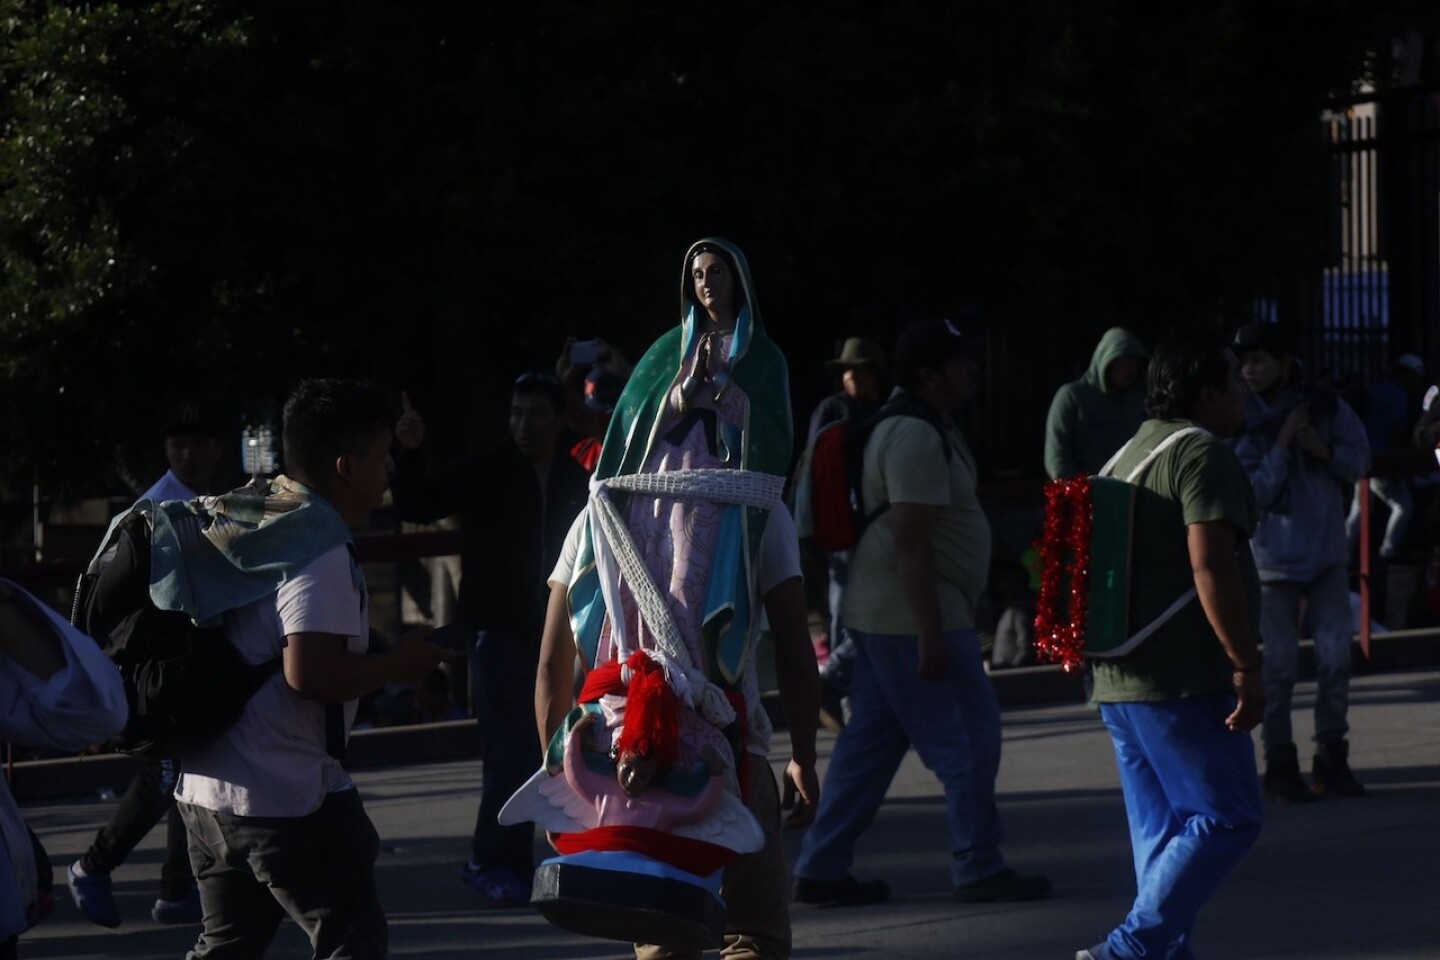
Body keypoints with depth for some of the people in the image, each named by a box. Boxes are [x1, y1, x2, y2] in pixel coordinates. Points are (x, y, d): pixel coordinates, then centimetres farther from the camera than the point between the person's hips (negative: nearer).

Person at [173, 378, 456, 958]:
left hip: (205, 789, 9)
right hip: (289, 800, -9)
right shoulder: (319, 550, -17)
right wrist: (397, 665, -11)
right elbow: (310, 672, -26)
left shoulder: (241, 525, 12)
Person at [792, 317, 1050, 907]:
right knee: (968, 738, -3)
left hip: (879, 615, 11)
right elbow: (910, 538, -24)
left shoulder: (920, 428, 17)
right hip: (912, 617, -11)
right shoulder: (917, 438, -18)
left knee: (869, 742, 11)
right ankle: (978, 870, 4)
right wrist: (931, 634, -25)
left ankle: (821, 870, 13)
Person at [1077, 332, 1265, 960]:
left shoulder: (1127, 456, 19)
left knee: (1163, 834, 11)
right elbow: (1209, 563, -21)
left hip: (1118, 680, 9)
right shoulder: (1201, 453, -11)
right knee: (1225, 820, -7)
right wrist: (1246, 665, -20)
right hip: (1184, 680, -9)